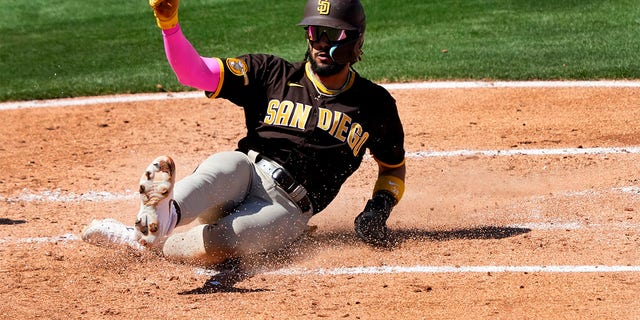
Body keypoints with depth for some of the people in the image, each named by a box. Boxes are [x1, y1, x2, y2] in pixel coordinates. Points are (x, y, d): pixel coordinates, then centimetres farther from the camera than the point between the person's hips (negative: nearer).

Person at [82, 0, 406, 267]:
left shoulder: (375, 104, 12)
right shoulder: (273, 73, 9)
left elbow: (394, 164, 26)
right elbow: (193, 72, 1)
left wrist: (379, 208, 5)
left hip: (288, 207, 0)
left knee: (214, 245, -36)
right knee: (230, 164, -41)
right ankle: (164, 214, -70)